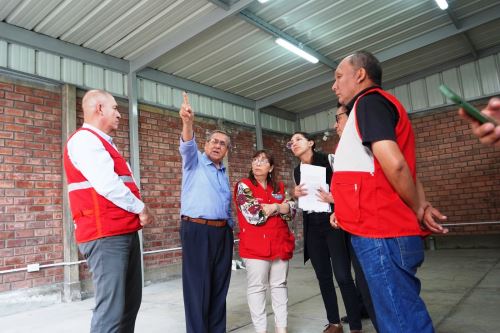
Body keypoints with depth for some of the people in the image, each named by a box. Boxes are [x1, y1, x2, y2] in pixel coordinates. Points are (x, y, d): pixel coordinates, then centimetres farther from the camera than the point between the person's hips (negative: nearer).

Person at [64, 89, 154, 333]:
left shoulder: (102, 143, 22)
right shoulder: (84, 139, -9)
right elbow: (107, 185, -21)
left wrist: (138, 211, 6)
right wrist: (141, 208, -10)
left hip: (126, 232, 10)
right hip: (106, 235, -10)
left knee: (131, 302, 16)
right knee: (112, 308, -7)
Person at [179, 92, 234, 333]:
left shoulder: (224, 173, 20)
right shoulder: (195, 162, 3)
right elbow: (187, 146, -20)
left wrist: (230, 228, 14)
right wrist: (187, 122, -38)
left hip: (222, 232, 6)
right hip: (197, 230, -6)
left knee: (220, 286, 10)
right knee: (198, 286, -3)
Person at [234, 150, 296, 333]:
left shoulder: (279, 187, 13)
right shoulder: (243, 186, -3)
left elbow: (291, 211, 6)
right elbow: (253, 215, -15)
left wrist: (273, 207, -11)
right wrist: (278, 207, -3)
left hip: (280, 243, 5)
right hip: (255, 246, -5)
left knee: (279, 285, 11)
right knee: (256, 287, 2)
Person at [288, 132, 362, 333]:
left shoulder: (328, 160, -5)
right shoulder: (298, 171, 12)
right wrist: (296, 195, 0)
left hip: (333, 223, -5)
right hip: (312, 228, 5)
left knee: (342, 276, -8)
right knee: (323, 276, 10)